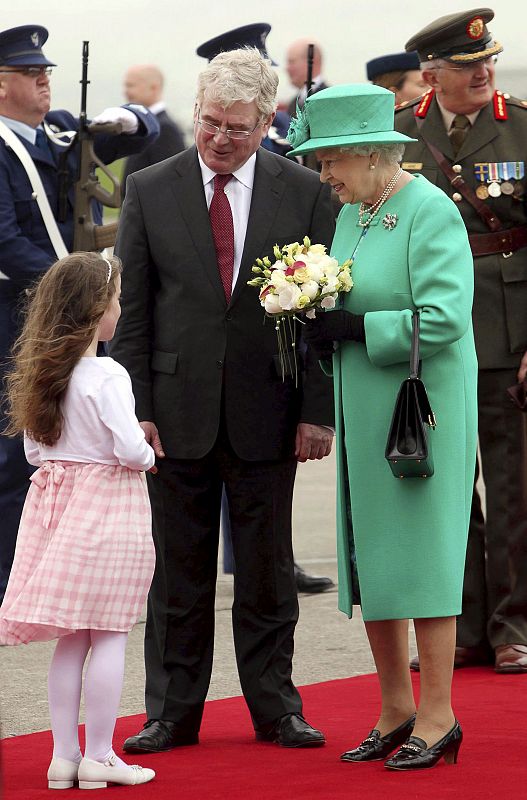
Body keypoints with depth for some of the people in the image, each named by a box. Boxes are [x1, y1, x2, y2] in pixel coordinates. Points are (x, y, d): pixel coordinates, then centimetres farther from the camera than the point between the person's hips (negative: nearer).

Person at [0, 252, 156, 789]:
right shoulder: (105, 375, -15)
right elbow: (130, 448, -20)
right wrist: (147, 458, 1)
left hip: (55, 494, 7)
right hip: (107, 503, -7)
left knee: (71, 638, 11)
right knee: (109, 635, 1)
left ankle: (64, 754, 12)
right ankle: (99, 756, 3)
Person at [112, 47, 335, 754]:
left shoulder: (305, 193, 1)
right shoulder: (150, 191, 1)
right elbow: (131, 311, 2)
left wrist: (318, 410, -4)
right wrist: (135, 407, -5)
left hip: (266, 414, 0)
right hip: (178, 410, 0)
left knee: (267, 568, 8)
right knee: (177, 569, 6)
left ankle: (275, 706, 18)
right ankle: (173, 713, 14)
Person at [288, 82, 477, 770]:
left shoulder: (431, 213, -14)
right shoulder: (351, 213, 12)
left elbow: (442, 320, -21)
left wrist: (354, 328, -18)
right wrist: (317, 326, -3)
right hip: (365, 412, 8)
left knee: (422, 553, -3)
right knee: (370, 556, 10)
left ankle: (437, 716, 5)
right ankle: (396, 710, 19)